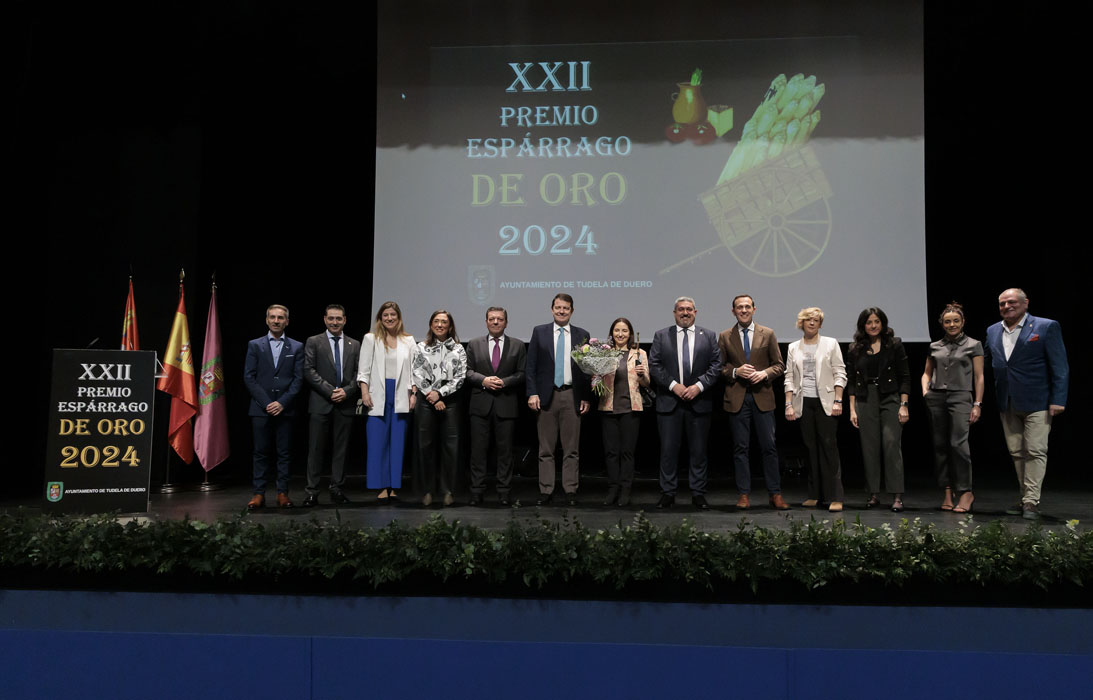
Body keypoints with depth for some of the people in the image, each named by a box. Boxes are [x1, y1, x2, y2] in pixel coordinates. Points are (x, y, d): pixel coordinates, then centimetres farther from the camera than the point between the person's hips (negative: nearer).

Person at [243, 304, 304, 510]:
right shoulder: (255, 345, 8)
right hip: (260, 408, 0)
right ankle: (259, 493, 7)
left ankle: (283, 493, 8)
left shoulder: (296, 347, 8)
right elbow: (249, 377, 2)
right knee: (261, 453, 2)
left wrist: (282, 403, -9)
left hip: (285, 408, 0)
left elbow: (298, 378, 2)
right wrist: (266, 403, -8)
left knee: (285, 453, 3)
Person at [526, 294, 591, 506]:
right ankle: (546, 491, 9)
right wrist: (532, 393, -6)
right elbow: (531, 366, 3)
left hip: (572, 396, 0)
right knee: (546, 449, 4)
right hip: (547, 395, 0)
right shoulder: (539, 332, 7)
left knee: (572, 449, 3)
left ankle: (571, 491, 9)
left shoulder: (582, 335, 8)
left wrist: (586, 398, 0)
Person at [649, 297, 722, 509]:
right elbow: (654, 365, 0)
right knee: (668, 450, 2)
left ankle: (698, 494, 14)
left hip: (699, 402, 1)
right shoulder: (661, 336, 7)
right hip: (669, 402, 0)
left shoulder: (708, 336, 9)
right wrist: (674, 386, -11)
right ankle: (667, 494, 10)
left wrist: (699, 386, -11)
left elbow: (716, 366, 3)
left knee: (698, 450, 5)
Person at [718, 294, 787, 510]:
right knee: (740, 448, 3)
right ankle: (744, 494, 10)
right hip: (736, 398, 0)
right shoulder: (725, 337, 8)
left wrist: (765, 373, -12)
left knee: (769, 447, 0)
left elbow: (780, 365, 7)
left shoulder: (768, 334, 7)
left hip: (762, 397, 0)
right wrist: (735, 372, -11)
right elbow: (719, 367, 8)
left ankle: (775, 494, 8)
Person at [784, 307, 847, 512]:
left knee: (829, 446, -7)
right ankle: (815, 495, 11)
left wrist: (838, 401, -8)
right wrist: (789, 404, 0)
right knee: (810, 448, 5)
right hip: (804, 403, 2)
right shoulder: (793, 348, 12)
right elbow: (789, 378, 9)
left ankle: (835, 497, -5)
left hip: (825, 401, -2)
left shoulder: (831, 344, 6)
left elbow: (840, 374, 2)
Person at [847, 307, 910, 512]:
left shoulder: (895, 345, 3)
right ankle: (874, 494, 10)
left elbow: (904, 377, 2)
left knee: (892, 444, -11)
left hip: (890, 399, -2)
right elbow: (851, 381, 9)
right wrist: (852, 409, 3)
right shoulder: (855, 349, 9)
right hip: (865, 402, 3)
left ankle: (897, 496, -8)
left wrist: (904, 406, -6)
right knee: (869, 447, 3)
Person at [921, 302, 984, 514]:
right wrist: (925, 389, 3)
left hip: (961, 397, -4)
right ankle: (947, 492, 10)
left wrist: (977, 404, -4)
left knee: (958, 443, -15)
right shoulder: (935, 346, 14)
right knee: (940, 445, 3)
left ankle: (966, 492, -7)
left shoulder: (973, 345, 5)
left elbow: (979, 377, 3)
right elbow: (927, 372, 22)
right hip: (936, 398, 4)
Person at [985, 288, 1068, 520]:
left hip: (1036, 402, -5)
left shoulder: (1047, 327, -4)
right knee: (1017, 452, 9)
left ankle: (1031, 502, -2)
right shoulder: (993, 331, 11)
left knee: (1036, 451, -5)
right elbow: (989, 364, 16)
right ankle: (1026, 499, 18)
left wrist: (1058, 400, -13)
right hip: (1007, 404, 5)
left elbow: (1060, 367, -7)